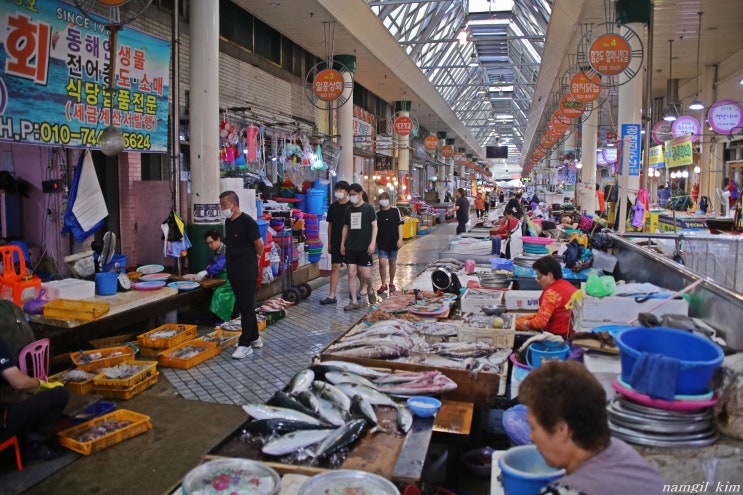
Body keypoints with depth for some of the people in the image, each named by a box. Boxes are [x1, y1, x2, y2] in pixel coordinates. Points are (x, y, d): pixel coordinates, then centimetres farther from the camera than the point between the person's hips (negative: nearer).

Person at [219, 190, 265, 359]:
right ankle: (254, 339, 27)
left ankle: (245, 344, 4)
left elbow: (259, 243, -11)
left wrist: (256, 256, 5)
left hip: (247, 272, -8)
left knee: (246, 308, -2)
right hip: (233, 271, 8)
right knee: (244, 307, 15)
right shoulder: (228, 222, 9)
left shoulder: (247, 221, -16)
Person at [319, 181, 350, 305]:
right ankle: (332, 296, 0)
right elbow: (330, 225, 13)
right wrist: (329, 243, 11)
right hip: (336, 242, 3)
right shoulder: (333, 207, 8)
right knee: (335, 267, 0)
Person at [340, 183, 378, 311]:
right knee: (351, 274, 1)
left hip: (364, 247, -4)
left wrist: (372, 243, -12)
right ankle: (354, 301, 8)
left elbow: (374, 226, -4)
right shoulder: (349, 209, 10)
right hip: (351, 247, 4)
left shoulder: (368, 208, -3)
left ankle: (370, 290, 30)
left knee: (366, 275, -3)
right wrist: (342, 244, 11)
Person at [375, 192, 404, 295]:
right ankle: (384, 284, 2)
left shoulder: (395, 211, 1)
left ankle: (391, 283, 25)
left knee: (392, 263, 9)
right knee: (382, 262, -10)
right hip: (382, 243, 0)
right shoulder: (377, 214, 4)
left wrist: (400, 239, -7)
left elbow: (399, 225, 1)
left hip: (393, 242, 0)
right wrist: (374, 240, 3)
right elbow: (375, 228, 9)